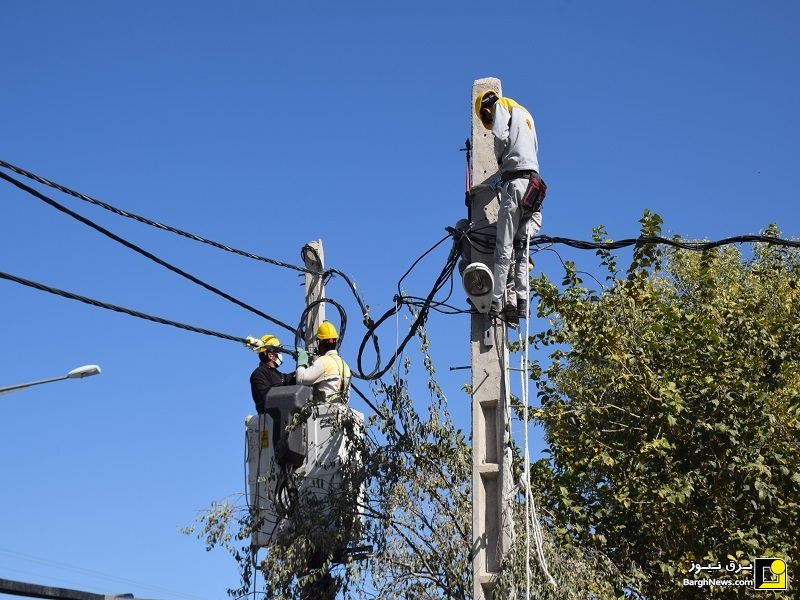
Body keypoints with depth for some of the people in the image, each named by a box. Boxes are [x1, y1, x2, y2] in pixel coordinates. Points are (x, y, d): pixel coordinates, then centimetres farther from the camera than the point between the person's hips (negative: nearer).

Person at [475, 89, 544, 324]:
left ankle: (495, 301, -12)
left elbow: (500, 136, -11)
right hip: (534, 181, 8)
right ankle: (521, 302, 0)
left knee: (504, 246, -10)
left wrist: (499, 159, 6)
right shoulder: (525, 114, 29)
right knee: (520, 246, 6)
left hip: (515, 179, -8)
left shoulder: (502, 106, 6)